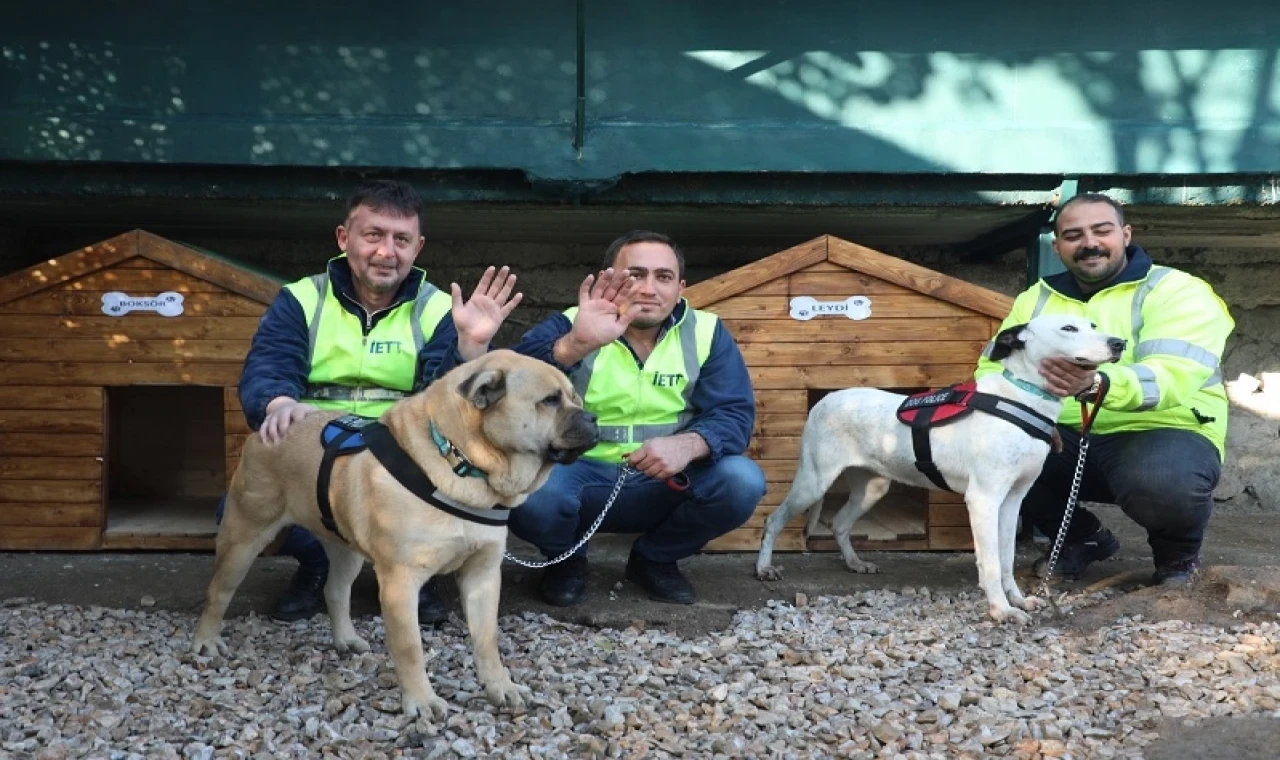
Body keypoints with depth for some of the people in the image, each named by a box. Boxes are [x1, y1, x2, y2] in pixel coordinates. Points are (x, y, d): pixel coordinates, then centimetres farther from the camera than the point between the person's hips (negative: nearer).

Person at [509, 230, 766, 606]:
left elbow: (734, 413, -10)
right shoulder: (568, 327, -9)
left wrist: (688, 444, -33)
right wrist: (575, 345, -48)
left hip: (664, 485, 2)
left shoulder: (706, 333, -3)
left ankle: (654, 558, 7)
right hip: (580, 475, -2)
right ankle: (566, 559, 5)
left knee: (744, 481, -23)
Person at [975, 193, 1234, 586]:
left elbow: (1173, 376, -26)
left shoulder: (1178, 291, -9)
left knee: (1164, 482, -39)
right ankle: (1083, 538, 10)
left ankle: (1178, 554, 2)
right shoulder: (1036, 299, 9)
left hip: (1162, 434, -5)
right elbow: (992, 368, 3)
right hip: (1069, 437, 5)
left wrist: (1096, 385, -46)